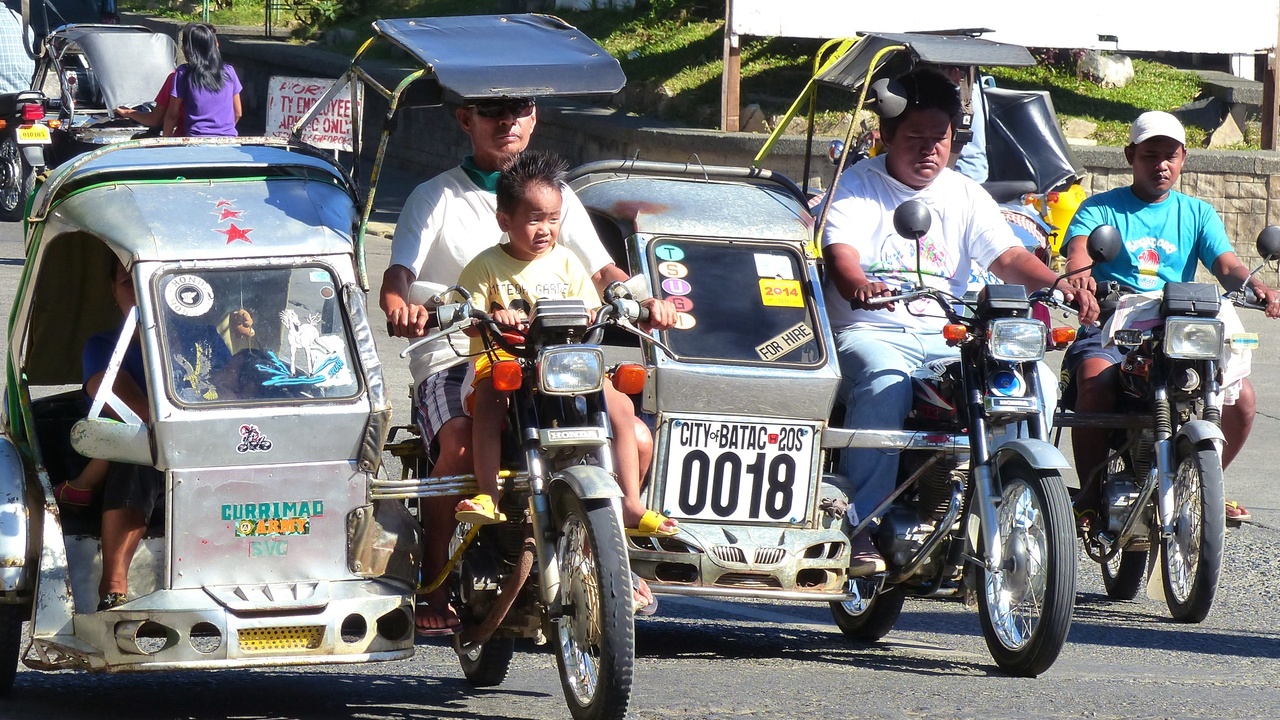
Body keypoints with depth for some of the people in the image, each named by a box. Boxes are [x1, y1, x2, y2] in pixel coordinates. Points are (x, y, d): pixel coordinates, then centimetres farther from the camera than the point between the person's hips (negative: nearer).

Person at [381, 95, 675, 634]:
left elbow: (601, 271, 11)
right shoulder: (436, 199, 7)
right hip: (453, 361, -4)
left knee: (635, 440, -13)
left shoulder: (558, 195, 18)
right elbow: (396, 276, -5)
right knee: (462, 445, -36)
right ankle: (432, 586, -25)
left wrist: (644, 301, -12)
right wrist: (400, 306, -31)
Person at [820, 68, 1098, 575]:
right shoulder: (856, 186, 6)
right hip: (870, 330, -4)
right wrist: (858, 285, -36)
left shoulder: (964, 195, 18)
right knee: (886, 383, -38)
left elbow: (1008, 257, 7)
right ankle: (862, 530, -35)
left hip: (947, 337, 4)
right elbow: (840, 252, -11)